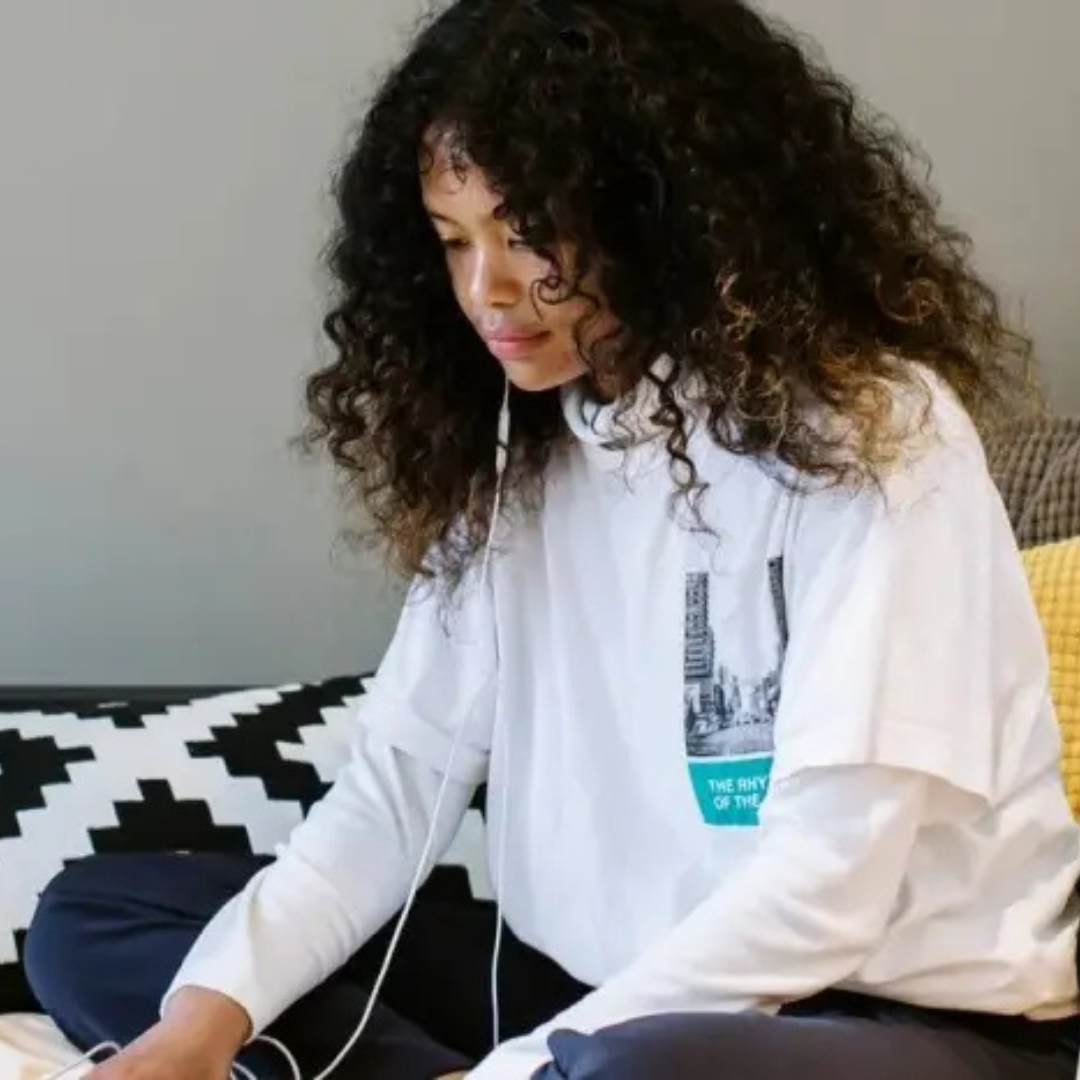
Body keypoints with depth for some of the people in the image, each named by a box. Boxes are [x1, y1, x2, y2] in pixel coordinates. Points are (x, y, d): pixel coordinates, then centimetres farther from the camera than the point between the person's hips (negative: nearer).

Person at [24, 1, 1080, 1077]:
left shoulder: (877, 431, -16)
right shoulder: (506, 451, 6)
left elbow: (830, 875, -22)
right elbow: (402, 775, 0)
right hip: (597, 990, 7)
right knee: (92, 919, 0)